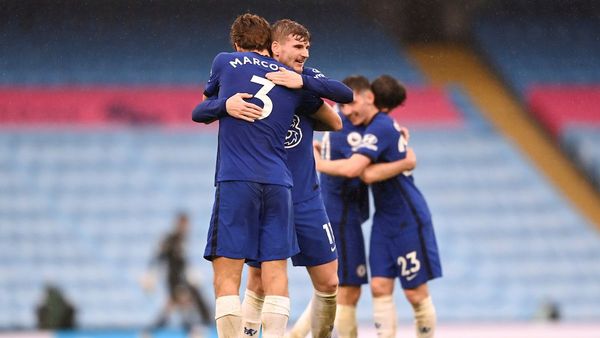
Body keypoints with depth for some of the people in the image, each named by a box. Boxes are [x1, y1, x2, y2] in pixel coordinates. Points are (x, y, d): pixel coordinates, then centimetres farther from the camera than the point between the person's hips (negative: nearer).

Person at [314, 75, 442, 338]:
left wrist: (317, 163, -18)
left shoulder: (379, 129, -18)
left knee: (416, 292, 0)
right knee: (380, 287, 0)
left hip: (408, 220, -9)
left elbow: (352, 168, -31)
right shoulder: (385, 125, 10)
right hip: (385, 220, 9)